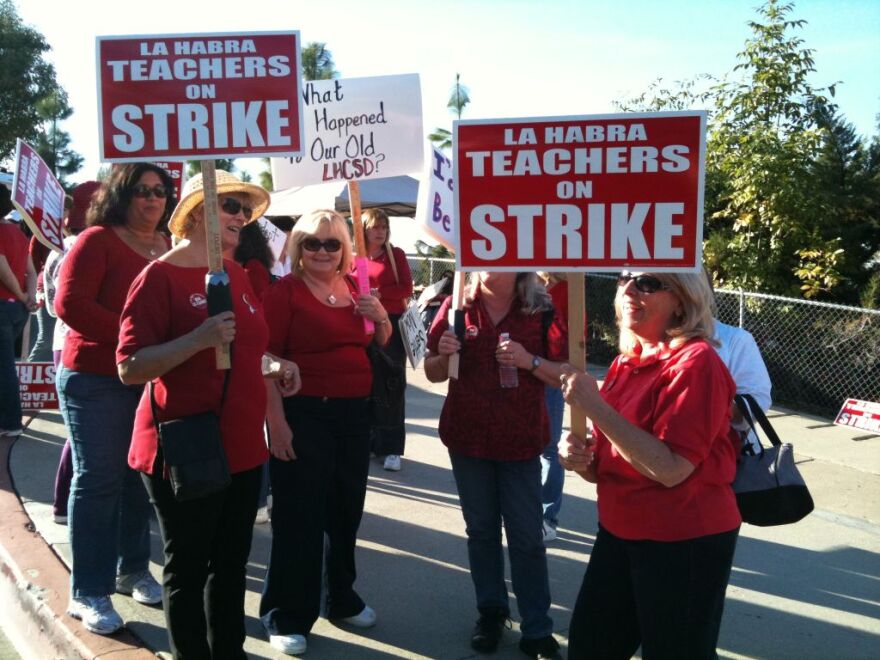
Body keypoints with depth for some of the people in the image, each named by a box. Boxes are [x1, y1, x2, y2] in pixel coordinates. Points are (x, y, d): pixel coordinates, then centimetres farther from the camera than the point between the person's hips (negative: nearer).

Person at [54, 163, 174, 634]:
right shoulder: (97, 240, -9)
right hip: (96, 379, -6)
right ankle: (88, 593, 9)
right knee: (97, 480, -1)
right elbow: (70, 303, -18)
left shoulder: (170, 248, 9)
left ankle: (133, 569, 30)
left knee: (140, 477, 14)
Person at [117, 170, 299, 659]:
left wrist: (277, 365, 6)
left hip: (243, 446, 7)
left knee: (232, 563, 19)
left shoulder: (238, 275, 10)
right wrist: (199, 338, -30)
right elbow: (130, 369, -18)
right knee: (188, 569, 6)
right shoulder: (160, 277, -12)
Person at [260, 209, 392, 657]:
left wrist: (381, 318, 0)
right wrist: (277, 420, -20)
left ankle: (341, 599, 36)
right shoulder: (285, 289, -9)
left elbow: (380, 346, 21)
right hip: (303, 414, -6)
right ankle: (286, 616, 16)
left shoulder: (354, 288, 9)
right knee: (299, 515, 1)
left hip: (354, 413, 7)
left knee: (346, 510, 17)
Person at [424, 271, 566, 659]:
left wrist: (530, 361, -20)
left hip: (521, 440, -2)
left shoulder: (542, 311, -6)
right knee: (481, 529, 15)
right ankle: (491, 612, 30)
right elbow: (433, 373, 6)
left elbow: (566, 376, -3)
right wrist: (443, 354, -16)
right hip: (467, 437, 2)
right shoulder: (457, 306, -1)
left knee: (527, 537, 2)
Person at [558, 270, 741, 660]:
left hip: (685, 543, -8)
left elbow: (670, 470, -26)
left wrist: (595, 406, -26)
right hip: (619, 532, 8)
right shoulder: (626, 362, 5)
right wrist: (581, 459, -6)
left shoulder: (696, 362, -18)